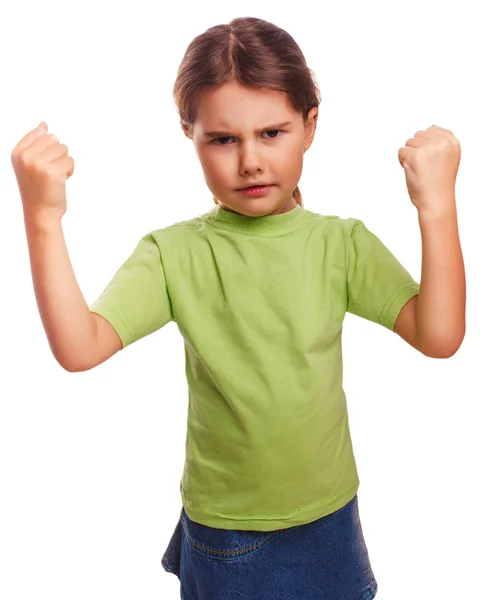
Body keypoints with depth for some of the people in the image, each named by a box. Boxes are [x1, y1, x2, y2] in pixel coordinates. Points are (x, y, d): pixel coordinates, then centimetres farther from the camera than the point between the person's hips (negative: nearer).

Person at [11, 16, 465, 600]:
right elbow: (78, 347, -23)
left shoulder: (341, 242, -8)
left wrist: (437, 206, -26)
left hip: (329, 517, 2)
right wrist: (43, 219, -32)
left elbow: (439, 337, -18)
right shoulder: (174, 253, -12)